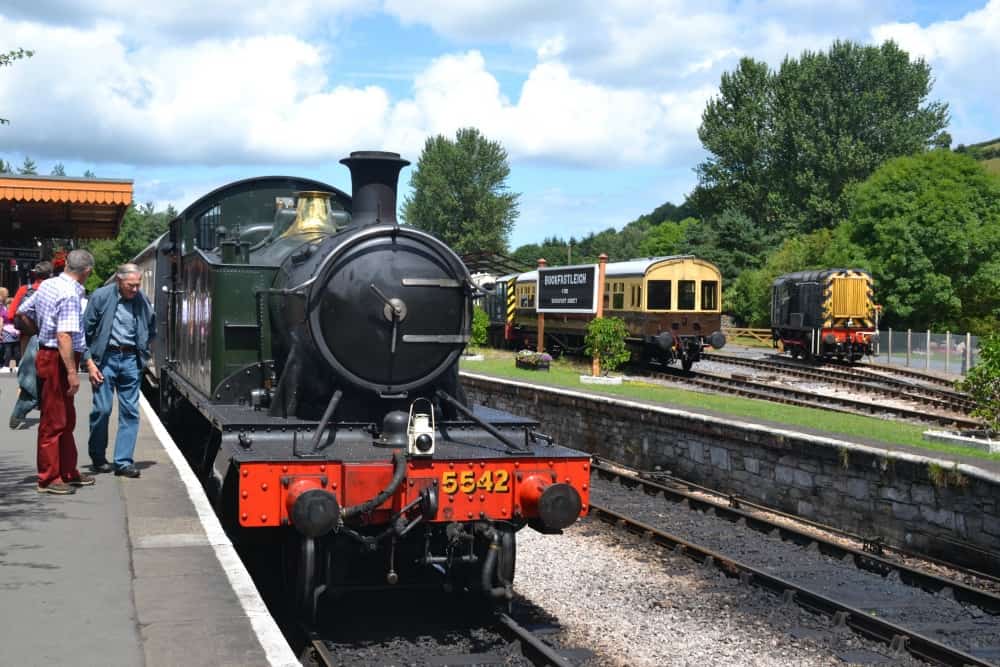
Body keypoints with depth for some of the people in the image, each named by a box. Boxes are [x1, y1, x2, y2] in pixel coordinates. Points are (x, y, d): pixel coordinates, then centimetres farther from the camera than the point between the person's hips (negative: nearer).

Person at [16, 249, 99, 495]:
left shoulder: (48, 285, 8)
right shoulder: (70, 295, -20)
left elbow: (22, 312, 17)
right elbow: (64, 336, -26)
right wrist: (72, 373, -26)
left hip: (46, 353, 10)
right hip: (57, 361, -10)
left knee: (67, 419, 17)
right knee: (54, 421, -2)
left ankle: (68, 472, 25)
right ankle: (49, 479, 4)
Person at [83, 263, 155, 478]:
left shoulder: (143, 300, 5)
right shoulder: (101, 296, -4)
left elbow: (151, 329, 20)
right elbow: (86, 330, -3)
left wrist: (143, 353, 10)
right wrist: (90, 361, -7)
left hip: (131, 360, 3)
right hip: (106, 357, -3)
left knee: (130, 412, 1)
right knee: (102, 409, -2)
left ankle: (124, 462, 5)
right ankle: (98, 459, 15)